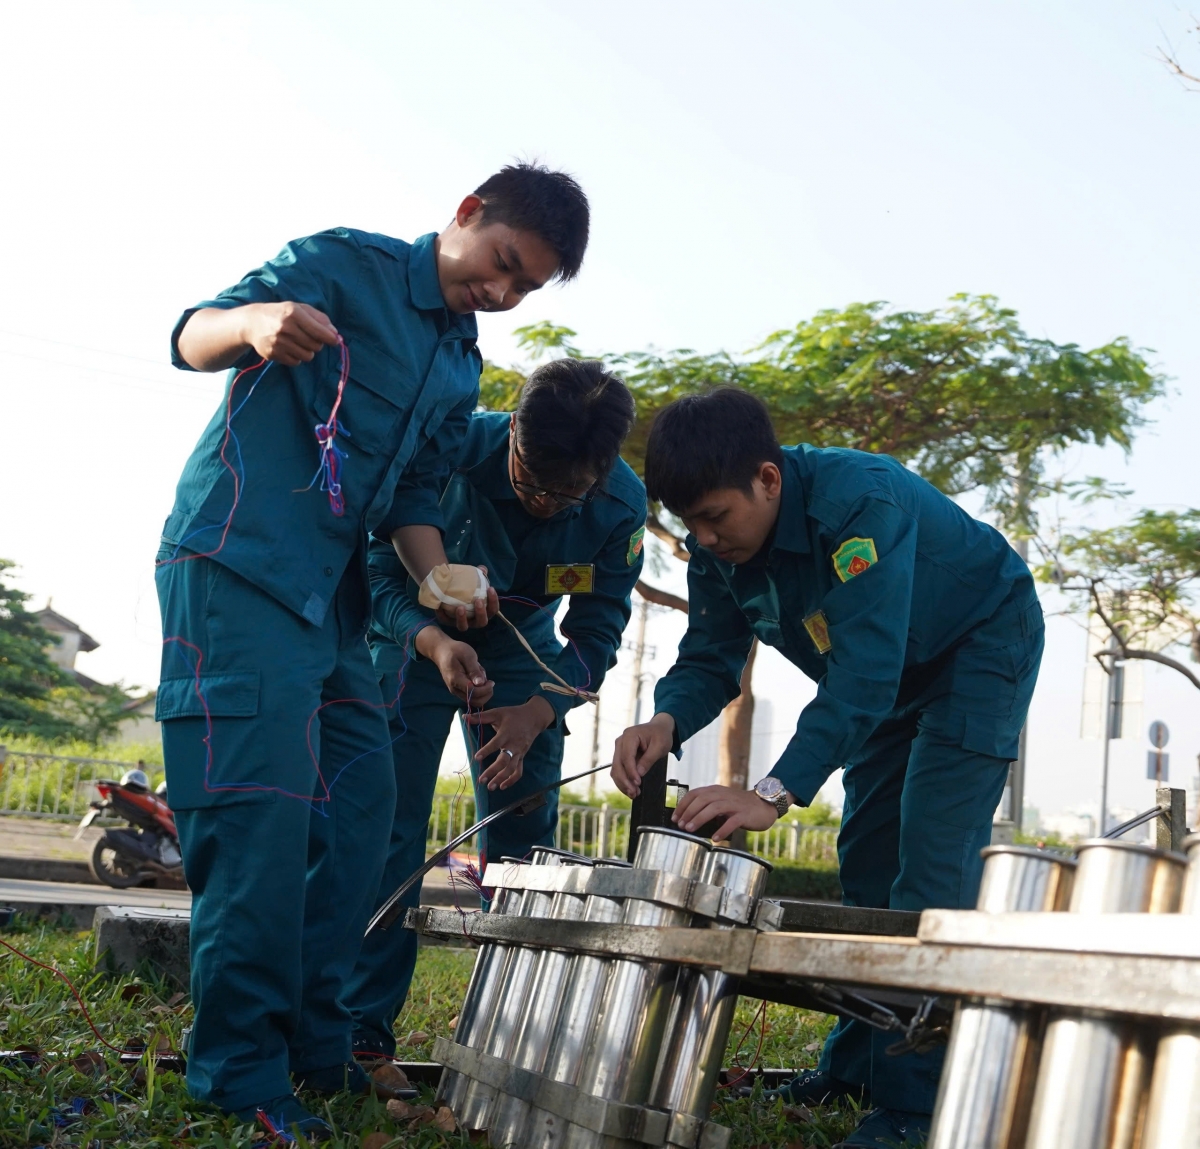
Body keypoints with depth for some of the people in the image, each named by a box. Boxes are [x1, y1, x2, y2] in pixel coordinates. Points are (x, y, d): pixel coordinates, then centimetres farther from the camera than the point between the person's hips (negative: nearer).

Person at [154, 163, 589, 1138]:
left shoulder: (462, 371, 19)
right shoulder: (348, 265, -2)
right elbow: (192, 338, -10)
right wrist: (253, 322, -33)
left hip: (332, 598, 9)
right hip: (237, 569, -8)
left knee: (362, 808, 6)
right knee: (264, 809, -15)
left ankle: (314, 1043, 16)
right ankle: (239, 1070, -8)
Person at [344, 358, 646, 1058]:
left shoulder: (622, 508, -24)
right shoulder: (454, 451, -31)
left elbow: (597, 634, -15)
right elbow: (383, 573, -23)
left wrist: (535, 713, -30)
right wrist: (435, 642, -42)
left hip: (520, 646, 2)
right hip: (418, 632, -2)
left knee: (525, 834, -1)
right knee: (388, 818, -9)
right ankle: (364, 1015, -2)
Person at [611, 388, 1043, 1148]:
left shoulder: (862, 501, -38)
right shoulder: (719, 543, -14)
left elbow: (865, 671, -45)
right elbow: (711, 657, -13)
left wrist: (775, 794, -53)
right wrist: (667, 722, -36)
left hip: (981, 645, -8)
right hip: (895, 671, 8)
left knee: (931, 864, -17)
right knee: (866, 859, 9)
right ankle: (860, 1061, 20)